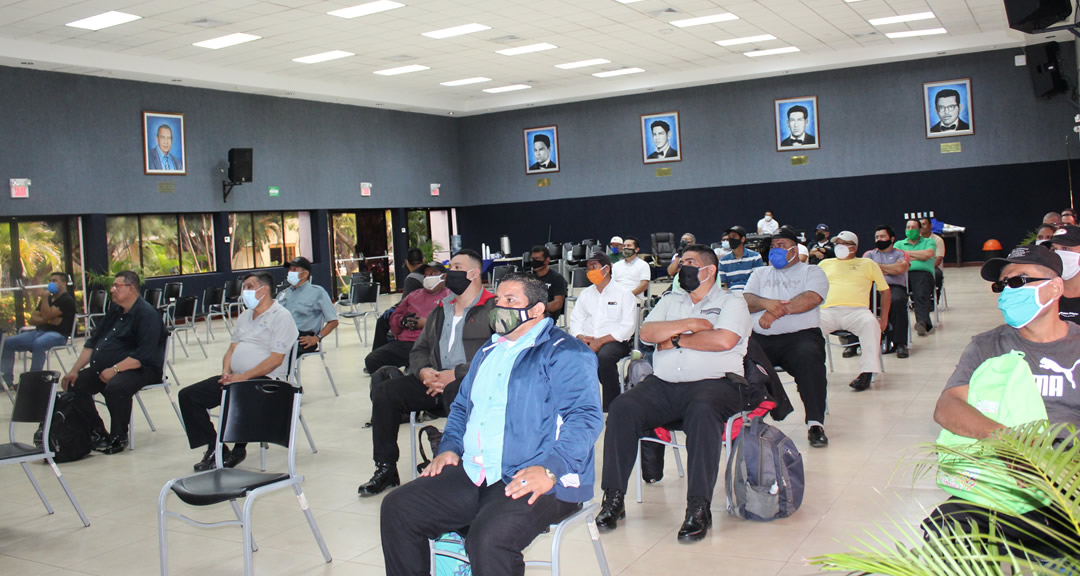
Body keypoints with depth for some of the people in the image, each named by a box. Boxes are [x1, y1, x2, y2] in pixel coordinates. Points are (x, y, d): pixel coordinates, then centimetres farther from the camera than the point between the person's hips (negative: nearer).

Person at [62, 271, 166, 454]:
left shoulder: (147, 314, -13)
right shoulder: (115, 311, 16)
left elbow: (144, 355, -23)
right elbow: (93, 342, 19)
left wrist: (114, 370, -28)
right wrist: (75, 370, 8)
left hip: (139, 369, -10)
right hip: (103, 369, 10)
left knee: (115, 387, -36)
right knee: (74, 385, -3)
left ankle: (119, 437, -13)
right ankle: (96, 432, 9)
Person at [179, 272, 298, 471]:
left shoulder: (281, 316, -6)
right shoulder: (245, 316, 22)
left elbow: (276, 359, -15)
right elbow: (232, 349, 19)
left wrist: (244, 377, -21)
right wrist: (226, 372, -2)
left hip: (265, 379, -8)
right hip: (235, 377, 9)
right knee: (187, 395, -4)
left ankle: (238, 450, -12)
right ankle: (215, 449, -3)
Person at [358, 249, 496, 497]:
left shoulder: (493, 309, -1)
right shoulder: (440, 311, 25)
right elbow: (419, 350, 24)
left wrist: (455, 374, -19)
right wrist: (424, 371, -1)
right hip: (436, 381, 7)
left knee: (456, 393, -41)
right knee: (385, 391, -10)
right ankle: (385, 469, -2)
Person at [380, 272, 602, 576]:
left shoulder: (565, 353, -4)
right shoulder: (488, 353, 24)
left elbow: (585, 416, -16)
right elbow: (462, 406, 34)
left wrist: (550, 469, -28)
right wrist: (449, 446, 14)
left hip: (536, 482, -8)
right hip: (471, 473, 8)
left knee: (489, 537, -33)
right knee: (397, 509, -4)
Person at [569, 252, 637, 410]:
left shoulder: (624, 294, 3)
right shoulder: (585, 294, 21)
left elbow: (627, 327, -7)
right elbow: (575, 319, 16)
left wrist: (600, 341, -17)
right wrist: (580, 337, -7)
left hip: (614, 342, -4)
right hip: (587, 341, 4)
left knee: (603, 356, -38)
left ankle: (612, 405, -24)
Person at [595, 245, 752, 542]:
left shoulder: (731, 302, 10)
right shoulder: (671, 301, 24)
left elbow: (724, 340, -10)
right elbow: (647, 332, 7)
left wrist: (676, 339, 0)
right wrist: (691, 324, -3)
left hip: (713, 382, -4)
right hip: (662, 384, 4)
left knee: (703, 412, -38)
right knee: (621, 408, -22)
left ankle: (699, 507, -32)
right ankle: (614, 497, -17)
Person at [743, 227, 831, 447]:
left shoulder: (812, 272, 15)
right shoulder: (760, 273, 26)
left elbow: (811, 299, -6)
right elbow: (746, 301, 8)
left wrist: (777, 311, -16)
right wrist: (767, 303, -14)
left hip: (800, 335, -2)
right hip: (761, 338, 3)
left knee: (809, 359, -36)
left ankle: (816, 424, -29)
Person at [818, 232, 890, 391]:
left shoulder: (868, 264, 21)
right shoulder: (825, 264, 27)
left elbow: (885, 291, 19)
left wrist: (884, 319, 6)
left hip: (857, 310, -1)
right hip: (829, 311, 1)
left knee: (871, 323, -36)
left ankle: (867, 372, -34)